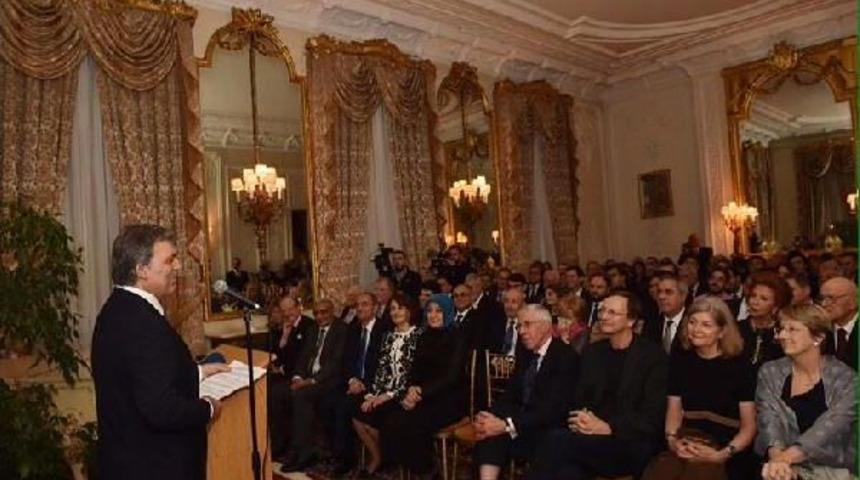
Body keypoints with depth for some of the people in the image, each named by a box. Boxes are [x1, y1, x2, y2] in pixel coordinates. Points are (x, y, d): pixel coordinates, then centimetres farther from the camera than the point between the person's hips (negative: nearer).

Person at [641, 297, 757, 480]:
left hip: (726, 456, -2)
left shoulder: (739, 366, -1)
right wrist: (672, 441, -7)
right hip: (686, 449, 3)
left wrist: (722, 455, -13)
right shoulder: (680, 359, 9)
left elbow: (748, 426, 0)